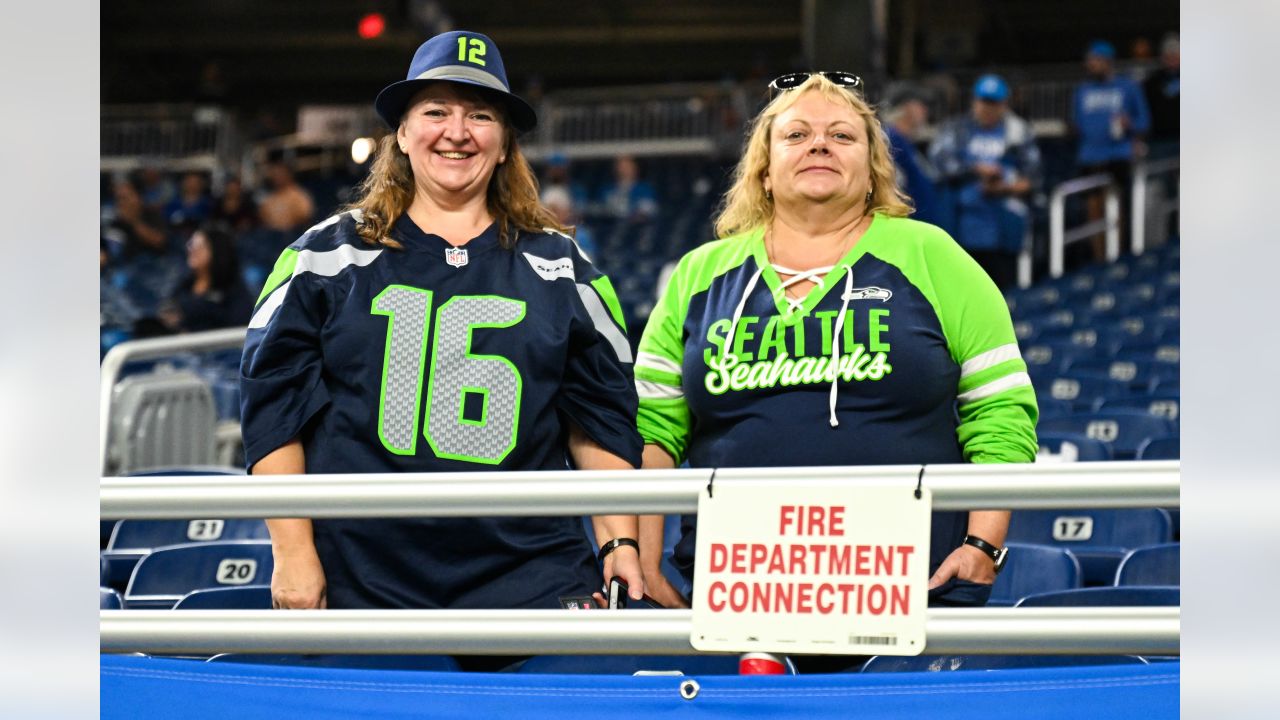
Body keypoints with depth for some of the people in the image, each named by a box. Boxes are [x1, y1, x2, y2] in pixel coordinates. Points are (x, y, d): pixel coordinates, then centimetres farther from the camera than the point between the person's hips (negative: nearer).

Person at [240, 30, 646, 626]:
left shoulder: (561, 268, 13)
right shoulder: (329, 258, 8)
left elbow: (602, 415, 13)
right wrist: (292, 553, -2)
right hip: (362, 580, -1)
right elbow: (274, 404, 5)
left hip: (529, 578, 1)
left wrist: (620, 542, 3)